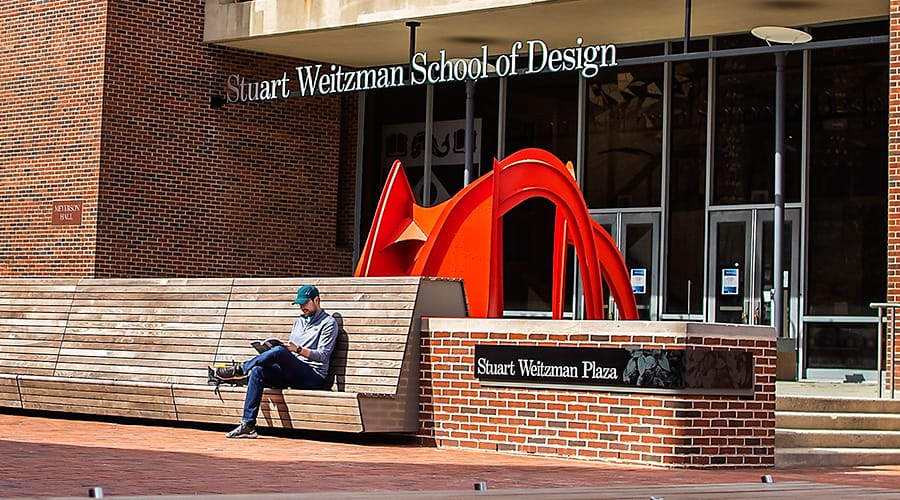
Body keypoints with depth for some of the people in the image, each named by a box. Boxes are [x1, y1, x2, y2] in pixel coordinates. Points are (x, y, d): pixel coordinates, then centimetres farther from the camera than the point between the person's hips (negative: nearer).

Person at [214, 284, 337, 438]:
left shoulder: (328, 323, 3)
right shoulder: (299, 322, 27)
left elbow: (323, 355, -8)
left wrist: (298, 349, -23)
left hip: (313, 376, -7)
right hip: (291, 373, 7)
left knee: (279, 351, -33)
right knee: (257, 371, -21)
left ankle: (240, 369, -14)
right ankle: (248, 425, -26)